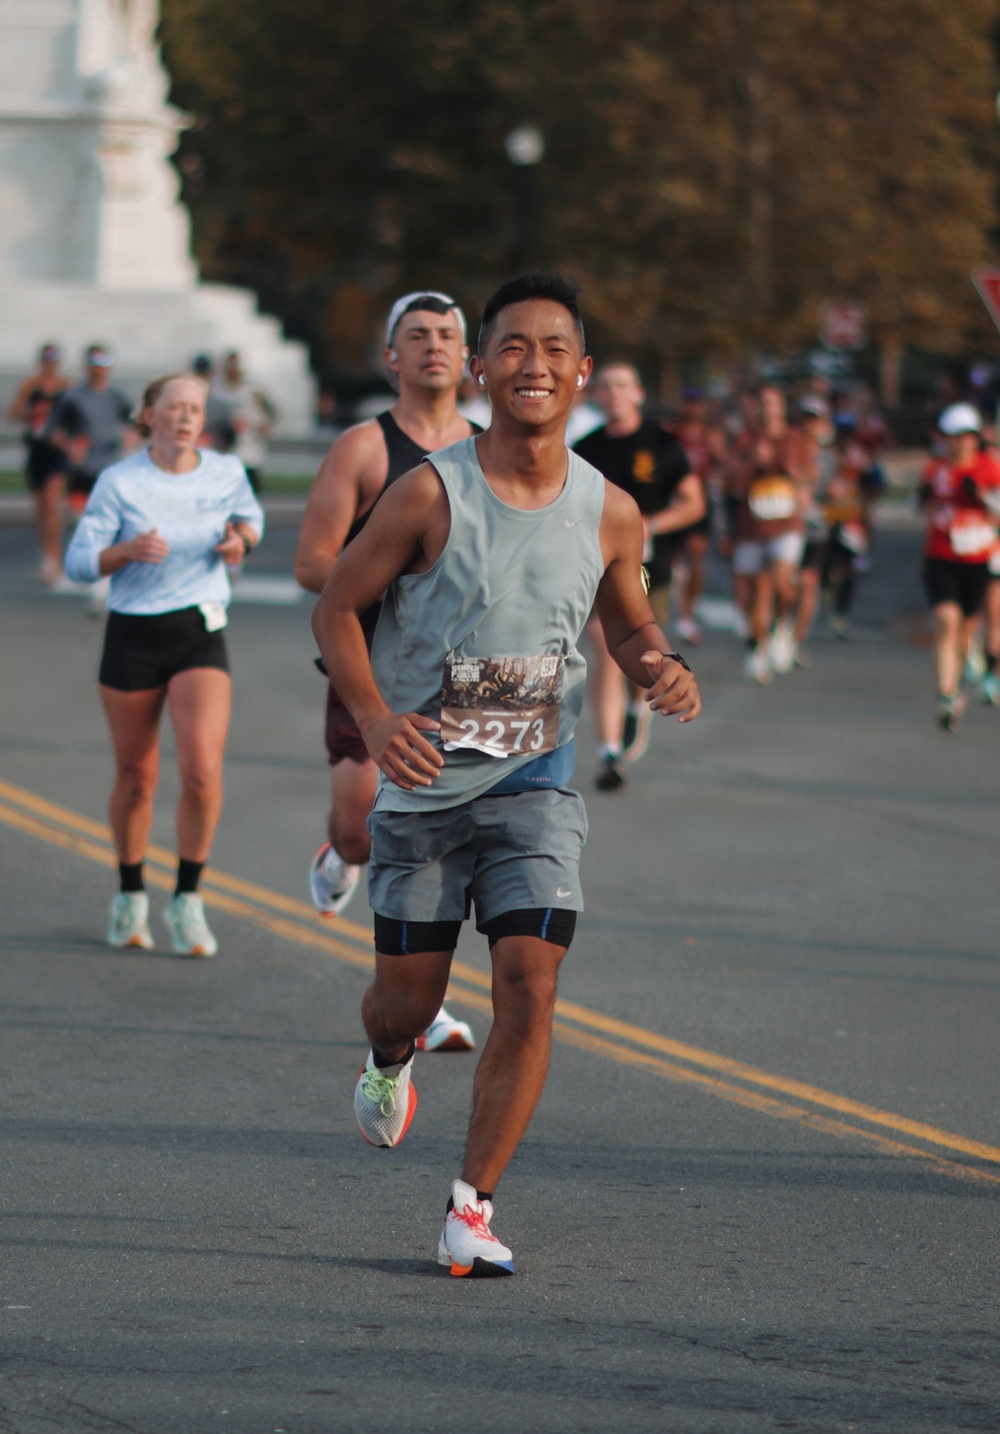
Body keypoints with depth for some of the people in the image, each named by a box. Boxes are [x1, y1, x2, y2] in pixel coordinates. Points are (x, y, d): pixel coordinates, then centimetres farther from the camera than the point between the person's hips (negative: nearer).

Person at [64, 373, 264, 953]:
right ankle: (132, 896, 33)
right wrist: (129, 548, -26)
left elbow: (249, 515, 19)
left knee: (203, 770, -17)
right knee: (137, 778, 11)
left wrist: (241, 539, -4)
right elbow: (80, 562, -7)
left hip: (200, 635, 1)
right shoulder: (119, 482, -8)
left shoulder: (226, 472, -1)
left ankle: (188, 900, 0)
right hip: (134, 637, -1)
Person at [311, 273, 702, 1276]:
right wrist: (374, 716, -21)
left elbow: (628, 628, 15)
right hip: (423, 782, -1)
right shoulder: (430, 494, -13)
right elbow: (336, 608, -5)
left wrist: (661, 671, -9)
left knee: (530, 987, -13)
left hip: (534, 786, 1)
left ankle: (471, 1208, -2)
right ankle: (391, 1061, 47)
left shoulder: (610, 514, -3)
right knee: (408, 994, 7)